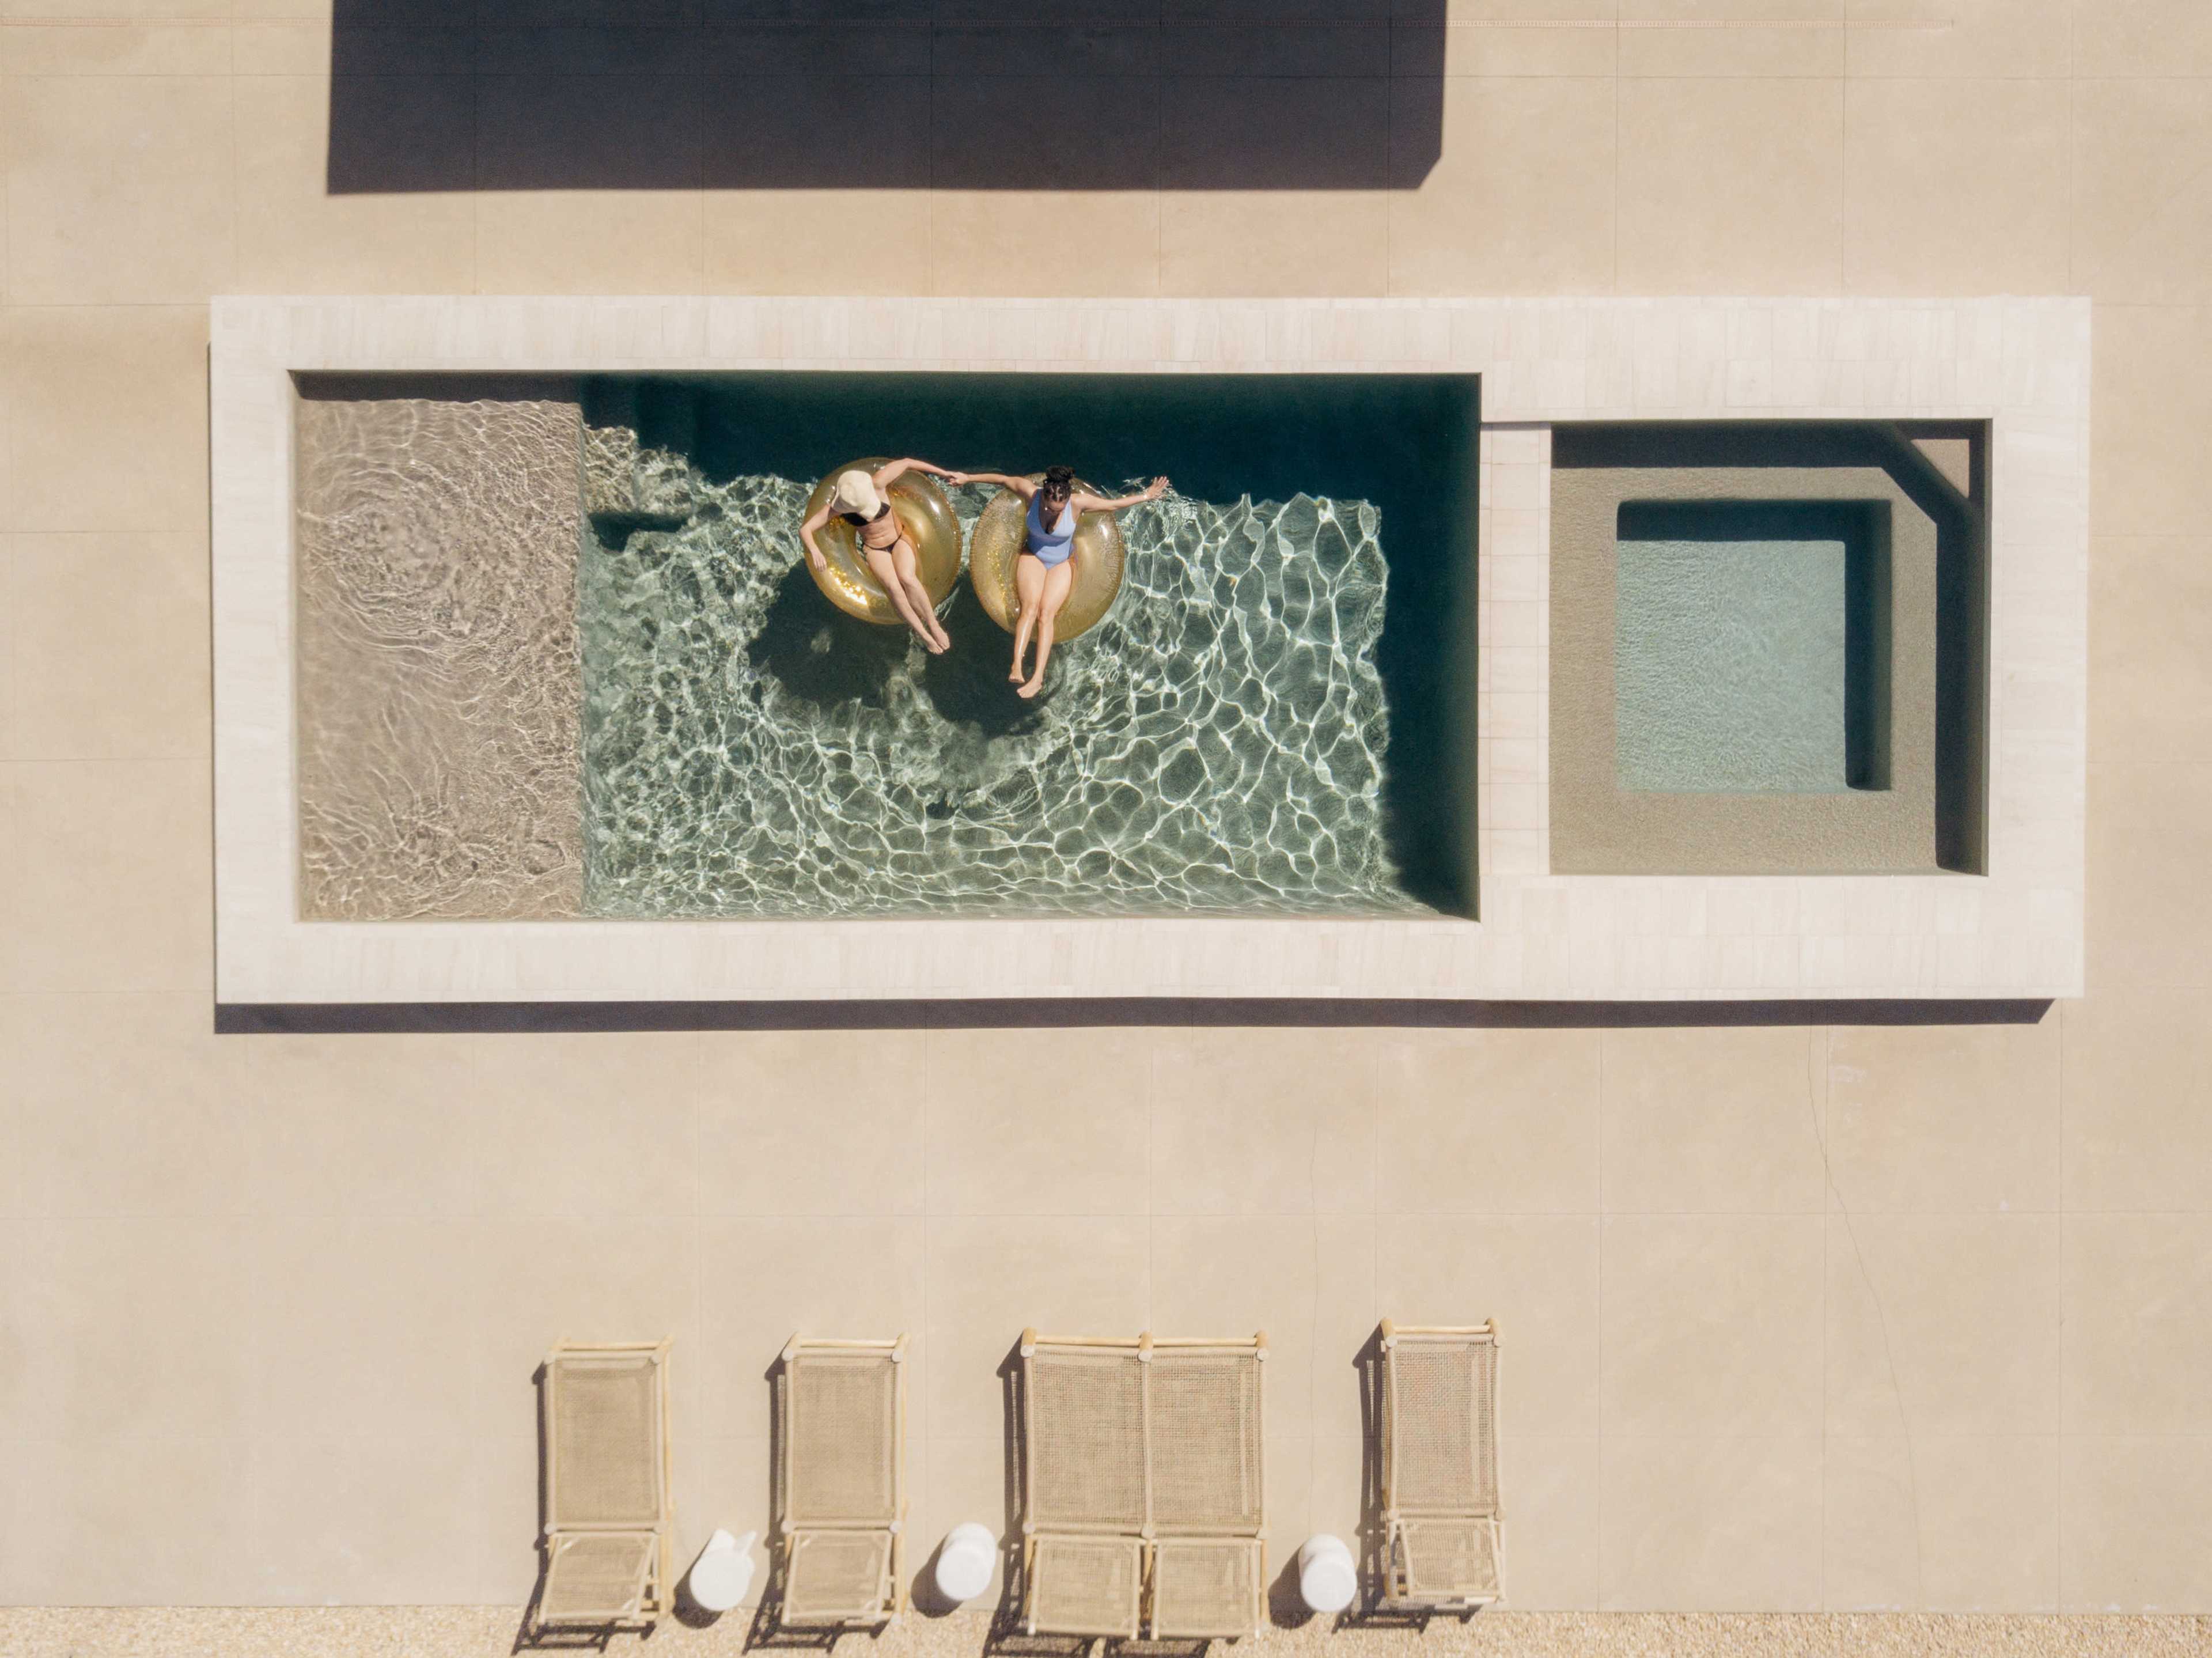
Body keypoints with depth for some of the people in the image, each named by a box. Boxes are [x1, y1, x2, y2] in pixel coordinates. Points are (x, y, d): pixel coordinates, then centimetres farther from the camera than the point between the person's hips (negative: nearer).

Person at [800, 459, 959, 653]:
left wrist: (944, 473, -11)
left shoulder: (876, 484, -26)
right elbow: (805, 529, -21)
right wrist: (815, 551, -41)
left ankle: (933, 624, -20)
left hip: (899, 538, 0)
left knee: (907, 577, -31)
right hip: (874, 548, 0)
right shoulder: (835, 507, -22)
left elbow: (906, 463, -16)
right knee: (892, 586, -28)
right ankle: (923, 635, -23)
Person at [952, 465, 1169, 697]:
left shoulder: (1079, 502, -21)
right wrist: (968, 478, 7)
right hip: (1033, 557, 1)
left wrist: (1146, 496, -2)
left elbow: (1114, 504, -8)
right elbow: (1003, 479, -3)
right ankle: (1017, 667, -39)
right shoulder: (1032, 493, -18)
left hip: (1062, 564, -1)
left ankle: (1038, 678, -32)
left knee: (1046, 613, -22)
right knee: (1030, 607, -26)